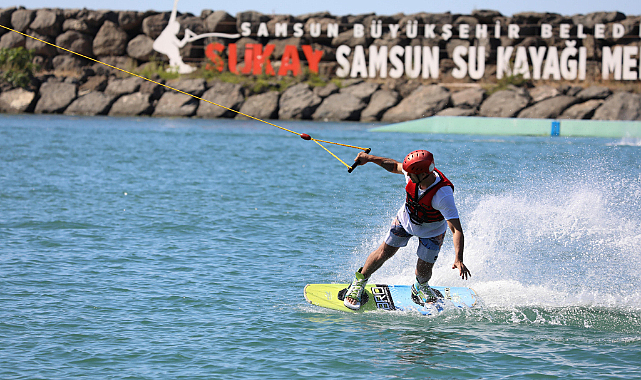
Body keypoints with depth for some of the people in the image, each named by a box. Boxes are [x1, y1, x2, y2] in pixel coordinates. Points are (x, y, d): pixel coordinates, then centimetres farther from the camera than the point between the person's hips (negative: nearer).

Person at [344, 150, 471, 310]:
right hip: (406, 219, 3)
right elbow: (395, 166, -5)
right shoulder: (415, 172, -30)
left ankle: (420, 287, 38)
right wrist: (369, 158, -5)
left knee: (423, 271, 0)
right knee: (384, 253, 4)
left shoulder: (443, 195, -44)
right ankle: (359, 282, 28)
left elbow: (456, 229, -46)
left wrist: (458, 259, -55)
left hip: (432, 231, -3)